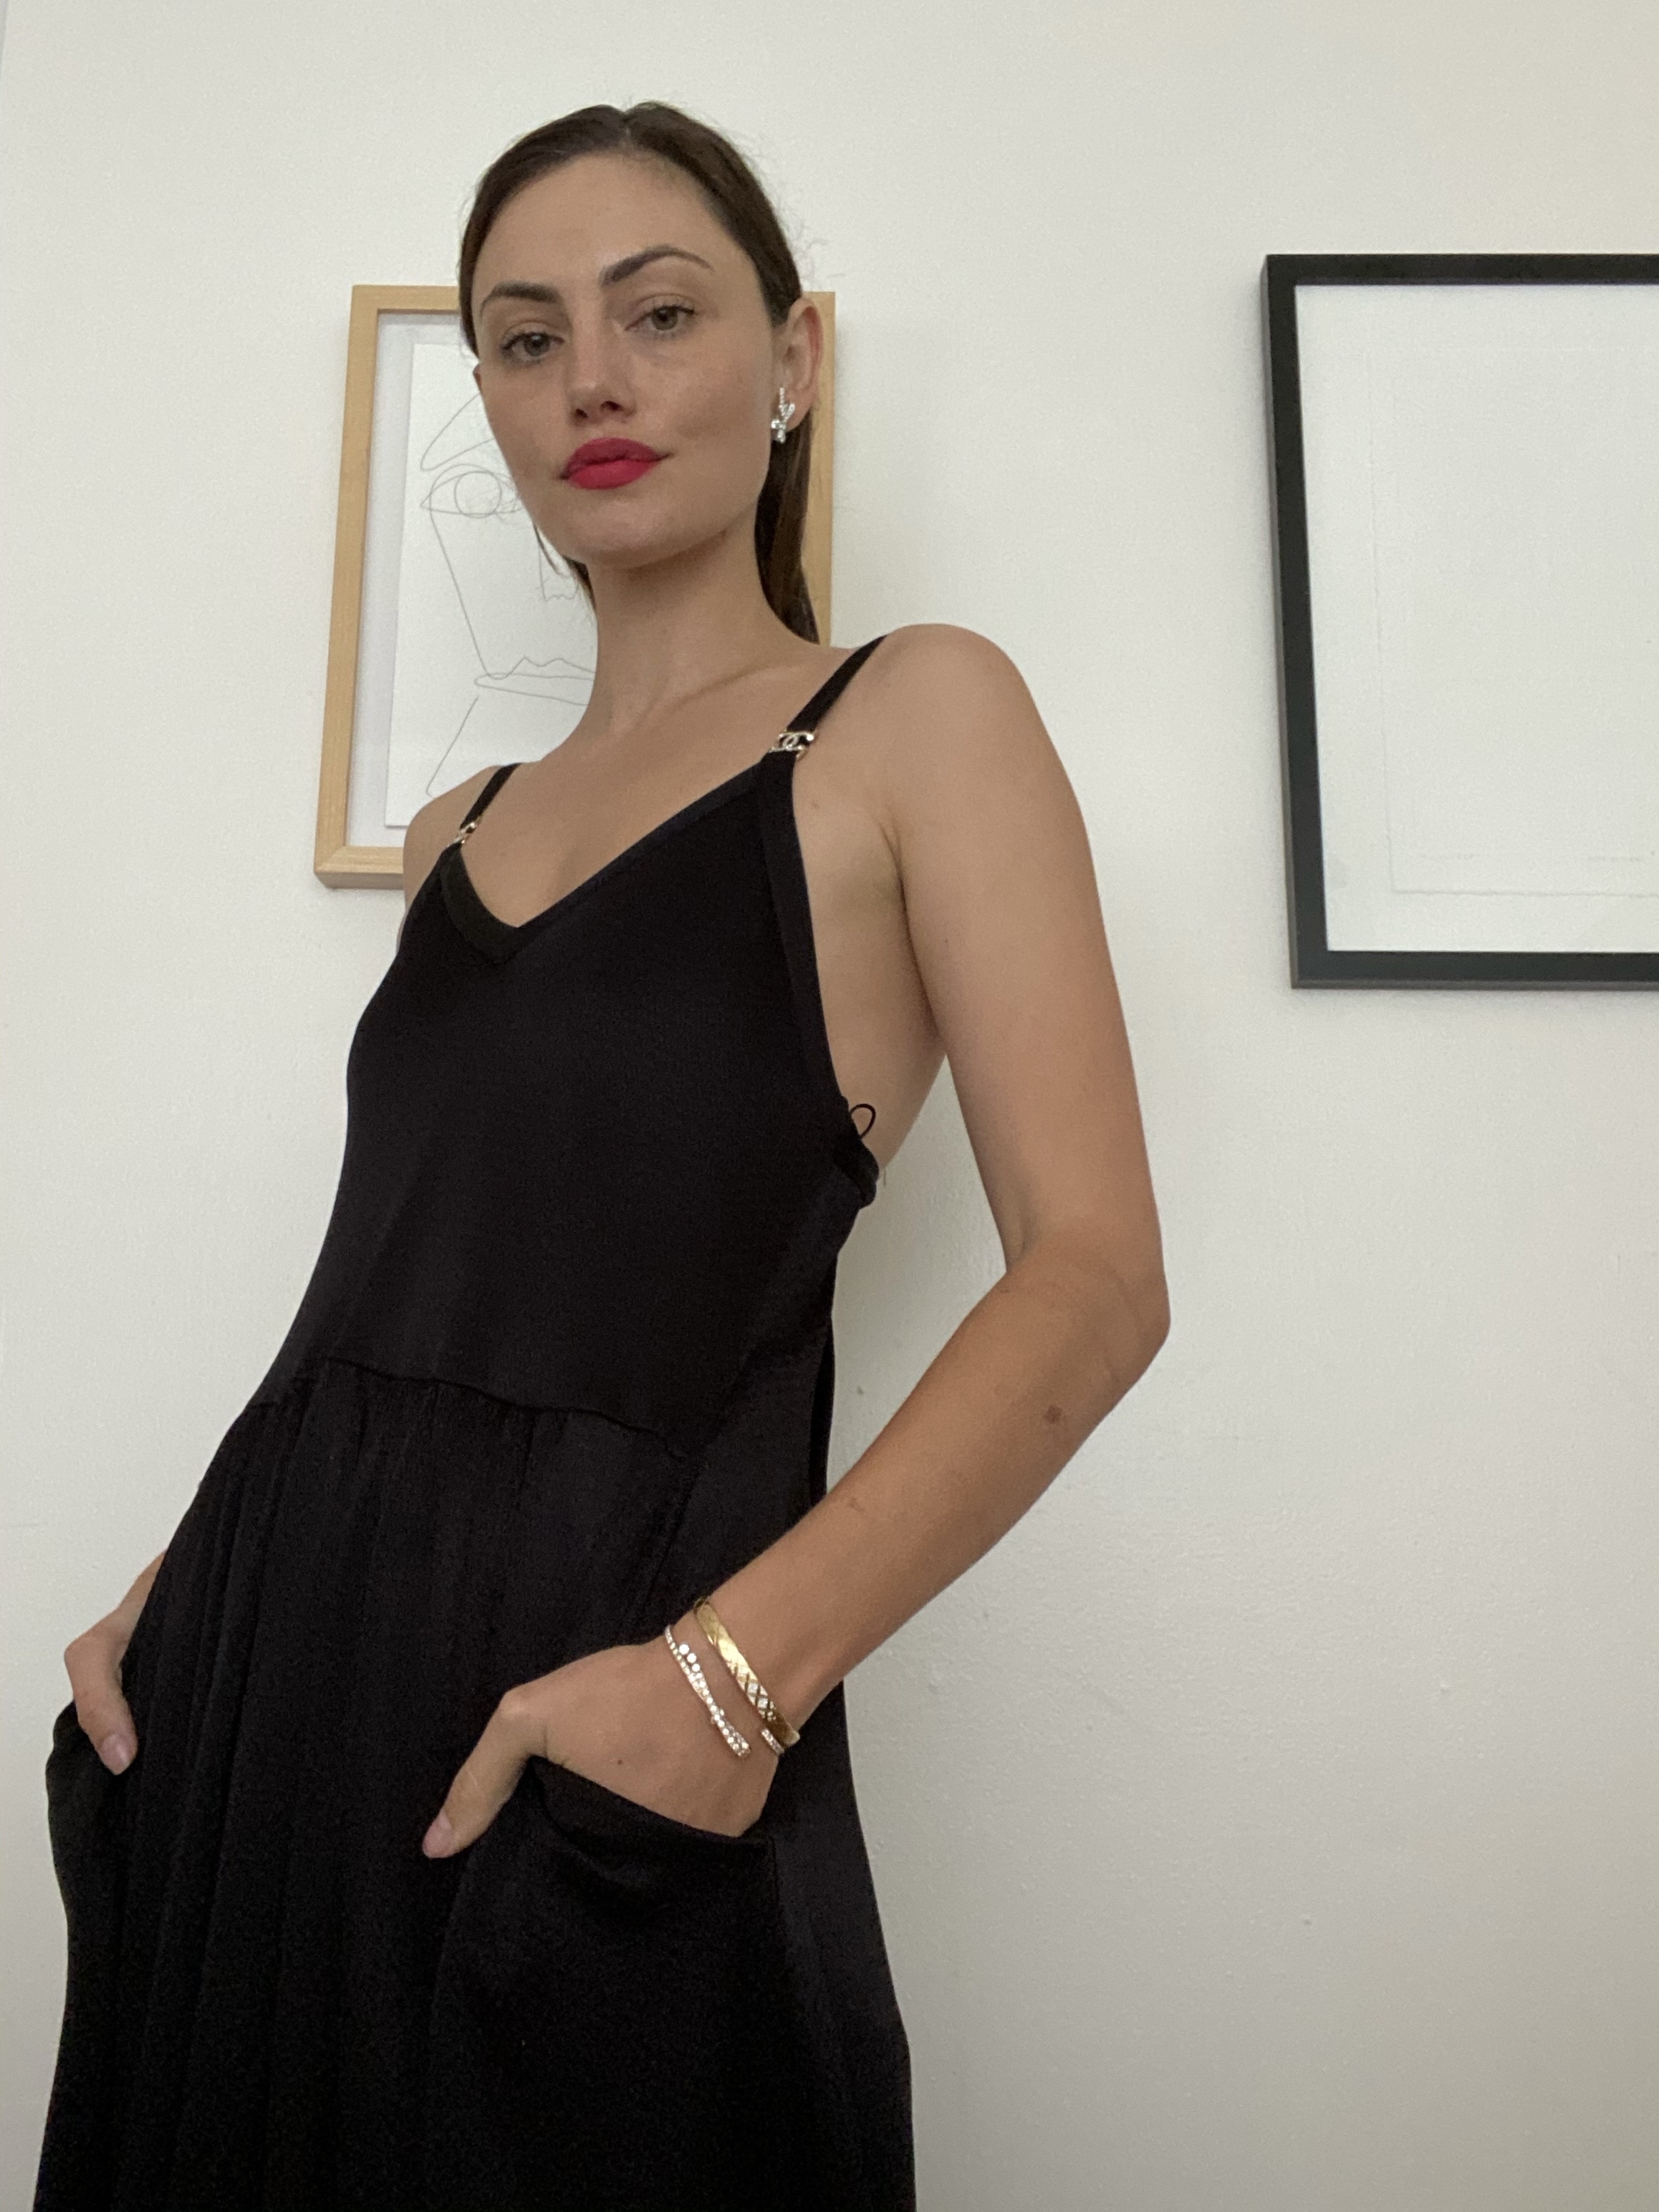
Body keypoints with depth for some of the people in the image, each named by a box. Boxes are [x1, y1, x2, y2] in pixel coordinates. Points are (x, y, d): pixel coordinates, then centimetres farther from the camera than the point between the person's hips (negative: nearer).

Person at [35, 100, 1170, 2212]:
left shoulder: (913, 714, -3)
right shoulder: (458, 831, 14)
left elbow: (1093, 1279, -12)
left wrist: (734, 1667, -22)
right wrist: (172, 1595, 2)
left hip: (601, 1743, -5)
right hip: (272, 1658, 6)